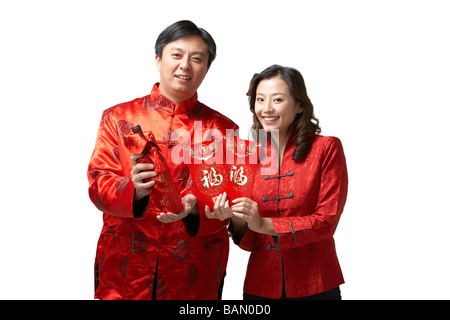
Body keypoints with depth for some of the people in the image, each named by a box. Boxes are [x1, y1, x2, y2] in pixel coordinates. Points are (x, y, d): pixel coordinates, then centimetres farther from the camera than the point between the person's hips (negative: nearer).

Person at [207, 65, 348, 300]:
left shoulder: (327, 149, -6)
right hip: (261, 287, 3)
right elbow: (250, 243, 2)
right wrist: (236, 219, -19)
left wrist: (265, 224, -21)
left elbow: (327, 221, -11)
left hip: (316, 287, -2)